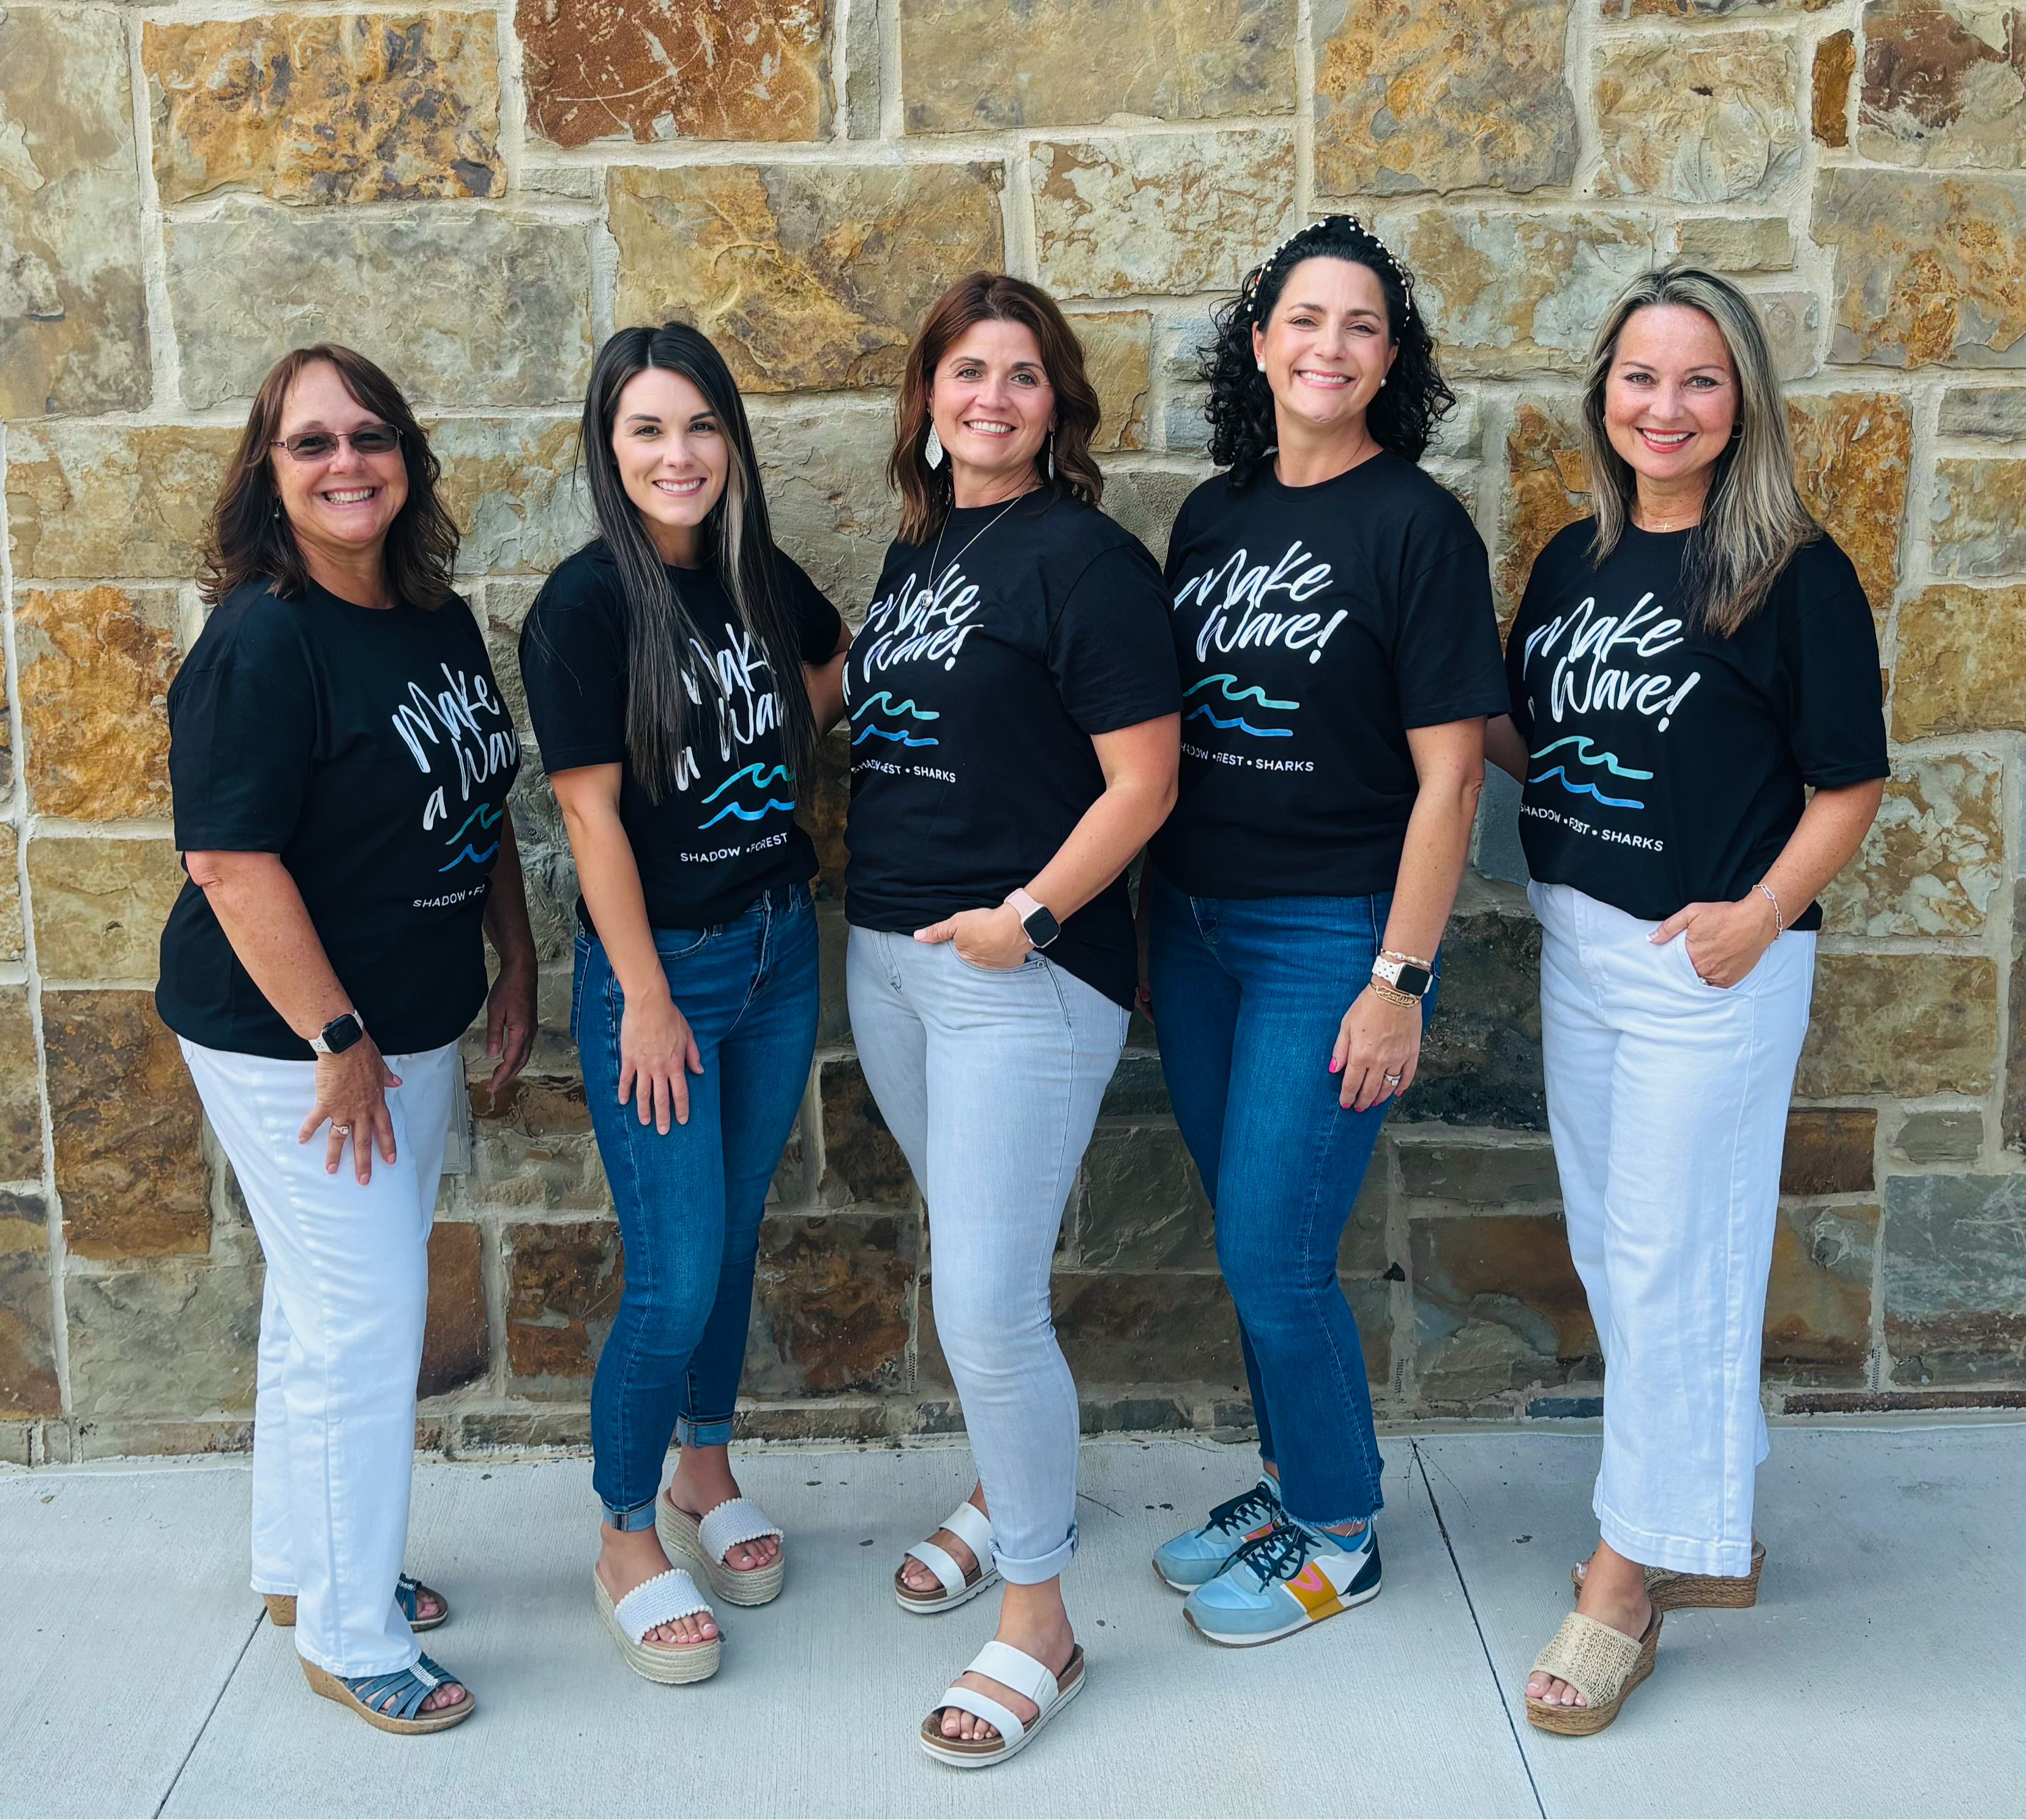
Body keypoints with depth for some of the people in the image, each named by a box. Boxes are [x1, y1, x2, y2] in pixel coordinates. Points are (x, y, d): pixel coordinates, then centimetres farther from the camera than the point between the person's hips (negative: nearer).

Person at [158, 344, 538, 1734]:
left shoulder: (443, 623, 6)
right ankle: (348, 1638, 17)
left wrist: (516, 968, 14)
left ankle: (303, 1562, 38)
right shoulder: (263, 642, -19)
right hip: (290, 1040, -8)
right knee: (362, 1322, -1)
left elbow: (482, 809, 16)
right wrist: (339, 1043, -20)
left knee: (329, 1307, 20)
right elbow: (232, 859, -22)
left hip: (416, 1028, 8)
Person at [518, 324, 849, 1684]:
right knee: (676, 1279, -3)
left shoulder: (761, 577, 3)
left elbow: (841, 677, 24)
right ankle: (628, 1539, 18)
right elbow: (592, 814, -14)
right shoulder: (586, 606, -14)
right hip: (660, 963, -6)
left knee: (737, 1230, 17)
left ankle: (707, 1474, 37)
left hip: (779, 946, 6)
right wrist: (646, 1000, -14)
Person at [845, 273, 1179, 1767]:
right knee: (966, 1262, 20)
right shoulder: (914, 552, 12)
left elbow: (1142, 782, -15)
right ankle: (1010, 1494, 41)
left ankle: (1038, 1626, 8)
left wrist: (1025, 918, -19)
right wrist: (864, 887, 10)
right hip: (888, 955, 8)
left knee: (989, 1303, -8)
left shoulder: (1084, 557, -11)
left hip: (1024, 969, -8)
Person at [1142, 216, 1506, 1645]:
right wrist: (1152, 915, 11)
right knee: (1249, 1237, 16)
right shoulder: (1212, 516, 9)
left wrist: (1400, 980, -16)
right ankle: (1292, 1482, 35)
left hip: (1330, 936, -6)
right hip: (1194, 924, 6)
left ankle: (1338, 1535, 19)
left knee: (1273, 1250, -3)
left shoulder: (1416, 525, -9)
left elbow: (1448, 775, -12)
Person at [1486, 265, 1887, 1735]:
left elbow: (1848, 784, -9)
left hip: (1707, 962, -7)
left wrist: (1759, 913, -21)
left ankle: (1630, 1582, 14)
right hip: (1576, 945, 7)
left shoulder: (1794, 574, -10)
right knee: (1609, 1251, 15)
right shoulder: (1573, 560, 9)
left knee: (1670, 1263, 0)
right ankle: (1712, 1533, 33)